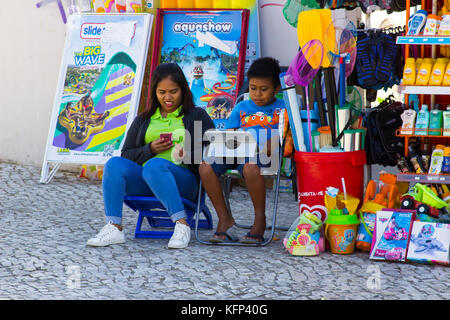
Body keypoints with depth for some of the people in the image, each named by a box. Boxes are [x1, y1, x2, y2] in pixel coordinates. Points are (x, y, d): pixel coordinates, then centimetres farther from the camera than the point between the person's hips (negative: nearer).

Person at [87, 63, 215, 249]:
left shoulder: (197, 116, 16)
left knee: (155, 165, -36)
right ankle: (114, 228, -33)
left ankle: (182, 225, -39)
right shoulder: (143, 120, 25)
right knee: (114, 164, -24)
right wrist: (150, 149, -2)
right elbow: (126, 155, 17)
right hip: (143, 181, 4)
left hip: (184, 180, -4)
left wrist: (190, 154, -15)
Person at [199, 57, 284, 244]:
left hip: (263, 154, -4)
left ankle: (260, 219, -21)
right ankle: (225, 220, -14)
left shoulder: (281, 108, 13)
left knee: (250, 167, -42)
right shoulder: (241, 108, 25)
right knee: (206, 167, -26)